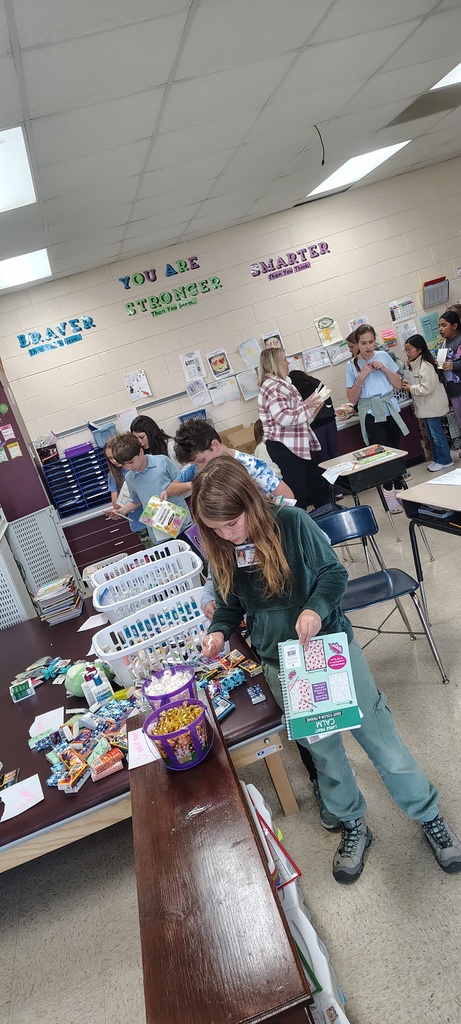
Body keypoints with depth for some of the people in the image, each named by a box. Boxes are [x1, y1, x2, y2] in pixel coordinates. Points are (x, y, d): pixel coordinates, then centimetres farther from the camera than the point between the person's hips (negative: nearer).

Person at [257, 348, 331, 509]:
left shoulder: (281, 384, 16)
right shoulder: (272, 387, -16)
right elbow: (283, 418, -27)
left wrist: (312, 408, 9)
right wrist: (305, 405, -16)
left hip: (296, 445, 11)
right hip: (284, 447, -11)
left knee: (318, 485, 17)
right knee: (298, 494, -5)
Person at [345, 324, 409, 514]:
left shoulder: (384, 356, 5)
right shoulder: (352, 365, -1)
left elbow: (398, 384, 6)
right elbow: (352, 398, -3)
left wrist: (384, 369, -8)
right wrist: (361, 378, -16)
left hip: (390, 409, 3)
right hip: (370, 414, -3)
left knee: (395, 449, 5)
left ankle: (398, 488, 19)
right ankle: (389, 493, -1)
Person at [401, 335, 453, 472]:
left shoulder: (426, 366, -21)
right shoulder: (416, 365, 10)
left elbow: (426, 388, -25)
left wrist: (410, 388, -15)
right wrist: (409, 384, 4)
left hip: (432, 406, -10)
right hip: (426, 407, 10)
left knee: (436, 434, -1)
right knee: (431, 435, 17)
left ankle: (444, 460, 10)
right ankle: (437, 459, 27)